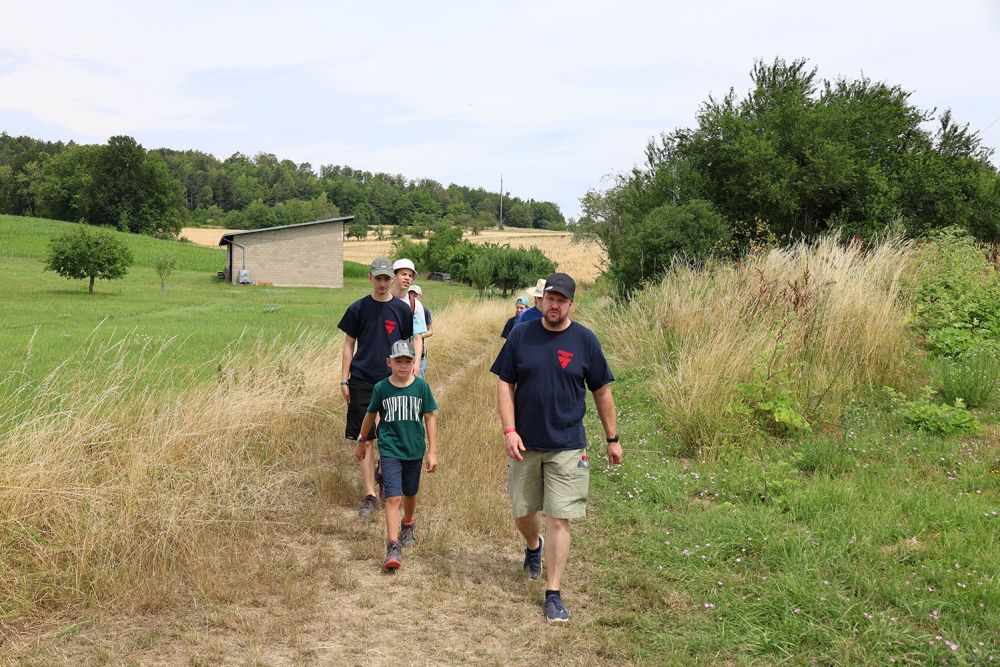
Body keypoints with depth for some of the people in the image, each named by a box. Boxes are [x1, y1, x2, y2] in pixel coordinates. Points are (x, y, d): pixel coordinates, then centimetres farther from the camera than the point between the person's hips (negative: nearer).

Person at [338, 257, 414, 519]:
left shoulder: (402, 309, 3)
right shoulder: (358, 308, 3)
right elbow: (349, 346, 6)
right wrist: (344, 380, 2)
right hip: (362, 381, 0)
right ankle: (370, 495, 2)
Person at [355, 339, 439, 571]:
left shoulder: (421, 386, -5)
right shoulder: (381, 388, -6)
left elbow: (430, 417, 0)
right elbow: (370, 415, 10)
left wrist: (432, 451, -1)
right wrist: (361, 442, 20)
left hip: (414, 450, 2)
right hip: (390, 450, -2)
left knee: (410, 494, 19)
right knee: (393, 497, -12)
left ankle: (408, 524, 48)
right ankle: (393, 547, -13)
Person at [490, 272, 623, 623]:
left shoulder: (584, 340, -2)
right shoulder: (521, 335, 0)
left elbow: (602, 392, 4)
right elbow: (505, 384, 3)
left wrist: (612, 439, 6)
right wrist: (509, 430, -8)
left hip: (567, 447, -2)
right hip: (525, 444, 2)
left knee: (559, 519, -4)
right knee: (522, 512, 15)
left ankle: (553, 594, 6)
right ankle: (533, 546, 49)